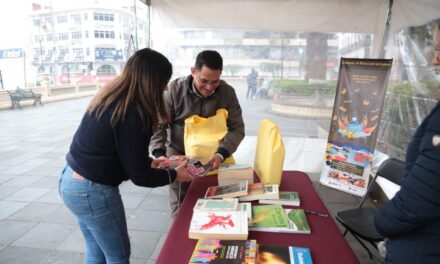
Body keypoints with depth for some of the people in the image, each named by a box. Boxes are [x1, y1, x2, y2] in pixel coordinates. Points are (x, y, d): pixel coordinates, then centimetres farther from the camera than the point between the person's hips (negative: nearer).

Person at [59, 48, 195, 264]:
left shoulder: (111, 97, 2)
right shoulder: (133, 114, -25)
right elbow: (138, 175, -18)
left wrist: (149, 162, 16)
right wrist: (175, 175, -4)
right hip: (92, 191, -9)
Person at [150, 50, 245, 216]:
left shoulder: (227, 92, -11)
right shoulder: (175, 89, -14)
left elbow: (237, 128, -9)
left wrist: (221, 154, -25)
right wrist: (159, 154, -23)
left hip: (211, 157, 1)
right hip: (179, 156, 0)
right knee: (180, 208, 10)